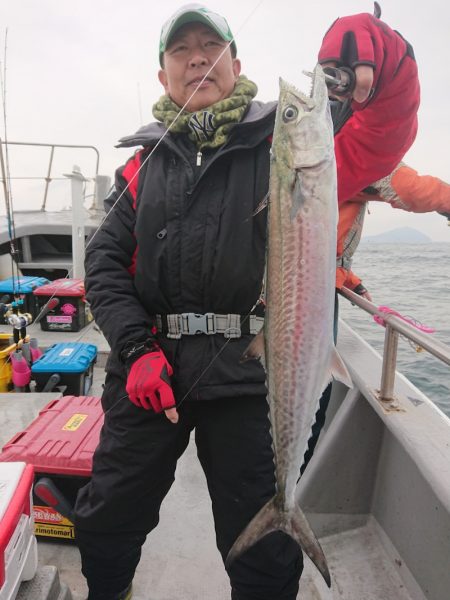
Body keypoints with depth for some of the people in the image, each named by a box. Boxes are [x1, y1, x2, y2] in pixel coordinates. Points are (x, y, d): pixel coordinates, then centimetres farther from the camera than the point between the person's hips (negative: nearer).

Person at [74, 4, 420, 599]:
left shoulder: (280, 144, 6)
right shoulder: (143, 165, 12)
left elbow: (375, 146, -7)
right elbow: (106, 262, 5)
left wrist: (382, 59, -26)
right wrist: (136, 349, -8)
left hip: (250, 372, -2)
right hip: (149, 368, 3)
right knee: (105, 522, 19)